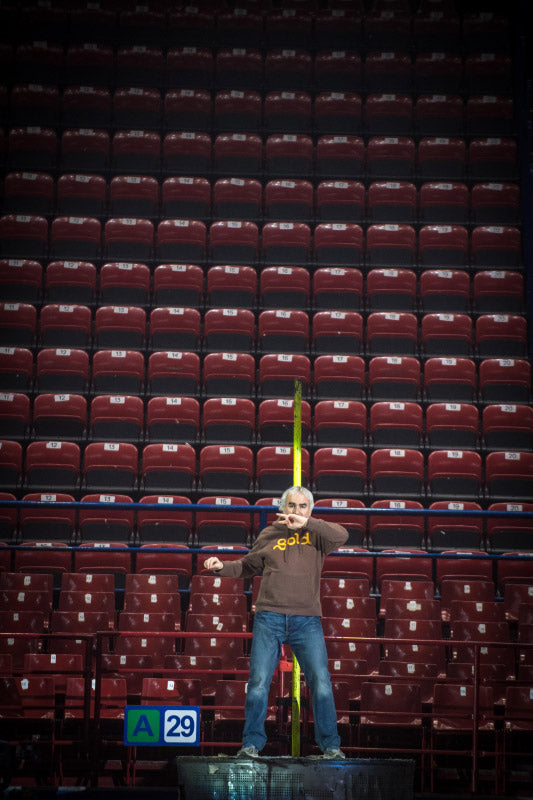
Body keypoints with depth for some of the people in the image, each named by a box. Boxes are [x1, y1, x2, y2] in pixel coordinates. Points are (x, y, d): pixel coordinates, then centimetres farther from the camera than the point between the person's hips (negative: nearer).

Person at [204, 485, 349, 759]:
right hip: (269, 617, 1)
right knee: (258, 682, -2)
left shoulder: (316, 534, 8)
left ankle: (330, 745, 7)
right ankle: (252, 744, 8)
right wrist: (221, 567, 6)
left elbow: (341, 535, -13)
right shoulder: (269, 535, 13)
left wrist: (306, 523, -23)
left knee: (321, 682, -4)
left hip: (307, 619, -1)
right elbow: (248, 566, 23)